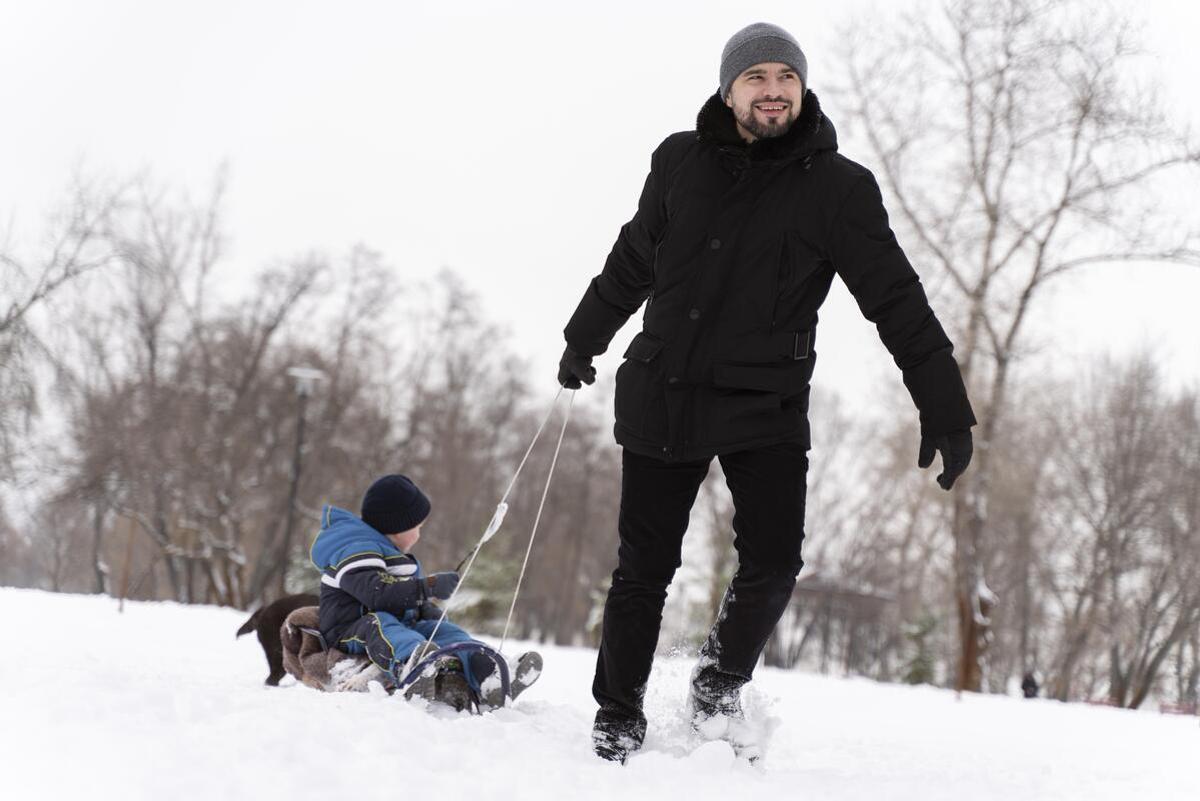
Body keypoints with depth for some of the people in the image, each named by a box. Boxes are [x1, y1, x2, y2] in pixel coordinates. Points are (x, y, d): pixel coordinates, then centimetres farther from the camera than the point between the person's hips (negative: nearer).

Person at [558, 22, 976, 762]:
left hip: (766, 404, -1)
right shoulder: (681, 162, 2)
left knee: (773, 561, -14)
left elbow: (897, 300, -6)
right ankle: (618, 716, 22)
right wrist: (585, 339, 29)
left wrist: (944, 407, -12)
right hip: (663, 396, 2)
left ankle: (720, 686, 13)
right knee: (645, 567, 5)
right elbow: (633, 260, 18)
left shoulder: (839, 188, -5)